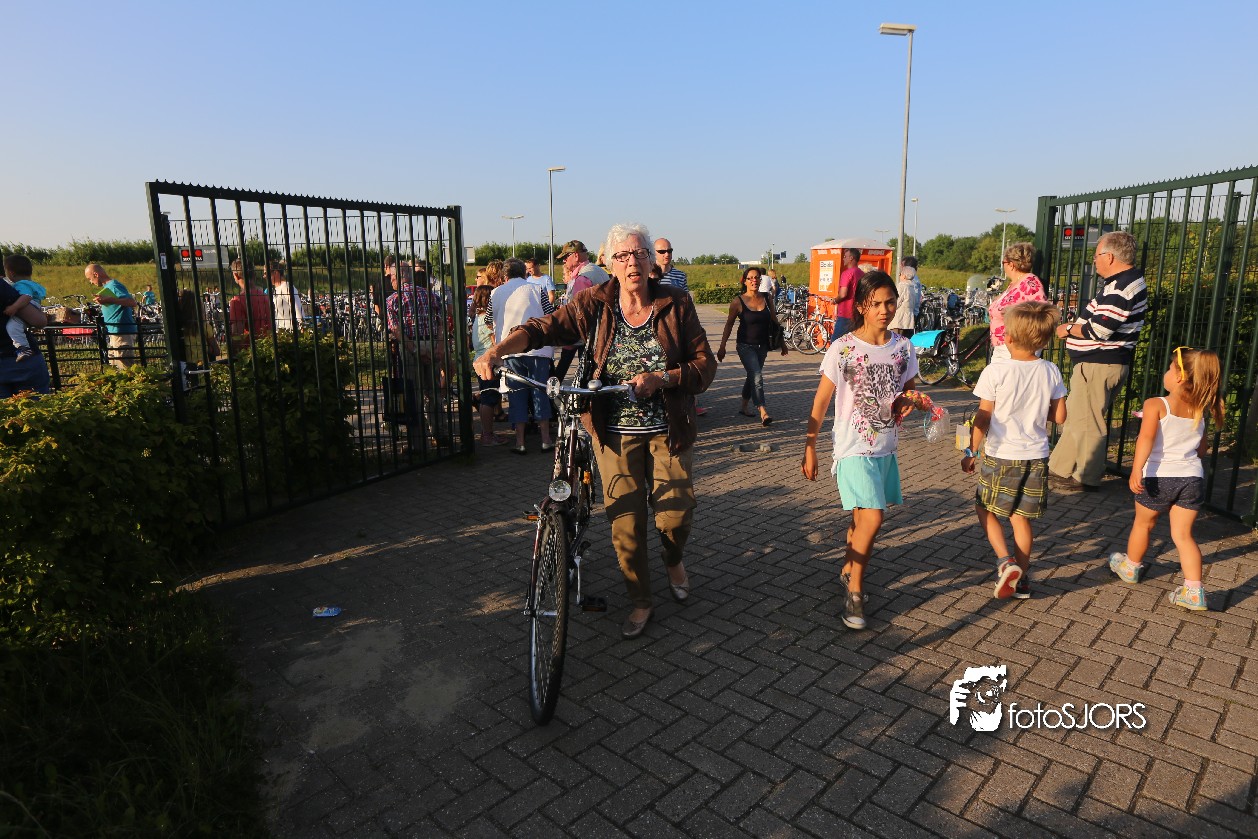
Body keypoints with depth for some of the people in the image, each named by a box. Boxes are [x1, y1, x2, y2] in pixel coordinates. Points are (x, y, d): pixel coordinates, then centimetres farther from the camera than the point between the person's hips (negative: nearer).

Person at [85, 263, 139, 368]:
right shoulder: (107, 287, 17)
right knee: (114, 367, 15)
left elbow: (132, 302, -28)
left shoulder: (114, 286, -12)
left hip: (122, 333, -11)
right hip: (115, 333, 11)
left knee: (126, 367, -11)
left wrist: (109, 300, -33)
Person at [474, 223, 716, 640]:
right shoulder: (595, 303, -5)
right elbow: (544, 328, -13)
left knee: (675, 515, 3)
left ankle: (674, 560, 41)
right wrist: (497, 349, -31)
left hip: (669, 431, 0)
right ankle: (640, 601, 27)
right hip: (616, 433, 0)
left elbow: (705, 365, -6)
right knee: (625, 523, 3)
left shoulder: (676, 304, -5)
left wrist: (661, 379, -23)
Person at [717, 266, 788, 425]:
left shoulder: (767, 298, 2)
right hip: (745, 345, -5)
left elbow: (774, 322, 11)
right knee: (757, 377, -17)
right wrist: (722, 347, -4)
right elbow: (729, 325, -3)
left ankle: (744, 407, 31)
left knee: (753, 376, 16)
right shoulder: (738, 302, -9)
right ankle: (763, 412, -19)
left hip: (762, 345, 5)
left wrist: (782, 342, 15)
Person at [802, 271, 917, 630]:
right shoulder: (842, 349, -11)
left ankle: (848, 570, 39)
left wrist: (906, 403, -9)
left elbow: (908, 391, 16)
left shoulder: (904, 348, 2)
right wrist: (809, 448, -6)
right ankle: (854, 593, 5)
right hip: (854, 449, -5)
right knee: (873, 518, -13)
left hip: (886, 448, 5)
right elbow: (821, 401, -6)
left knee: (862, 517, 14)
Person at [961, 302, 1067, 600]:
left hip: (1001, 455, -4)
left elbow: (983, 417, -12)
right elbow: (1060, 417, 4)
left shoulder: (996, 371, -16)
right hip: (1036, 456, 4)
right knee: (1021, 517, 15)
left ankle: (1006, 561, -1)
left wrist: (971, 452, -2)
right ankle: (1021, 578, 23)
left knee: (985, 508, 15)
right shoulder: (1051, 371, -2)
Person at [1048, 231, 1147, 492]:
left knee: (1087, 422, -1)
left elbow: (1098, 330, -25)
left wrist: (1069, 329, -8)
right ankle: (1059, 469, 26)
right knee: (1074, 418, 17)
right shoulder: (1129, 281, 14)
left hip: (1099, 365, -11)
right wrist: (1075, 326, 8)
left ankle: (1087, 479, 11)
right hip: (1096, 362, 11)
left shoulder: (1121, 288, -20)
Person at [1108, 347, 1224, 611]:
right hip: (1192, 477, 4)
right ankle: (1194, 592, 4)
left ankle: (1130, 567, 37)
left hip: (1159, 477, -4)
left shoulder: (1156, 405, -12)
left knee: (1143, 523, 18)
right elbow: (1202, 449, 17)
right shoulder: (1201, 410, 6)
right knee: (1183, 534, 9)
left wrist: (1136, 469, -35)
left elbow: (1147, 438, -27)